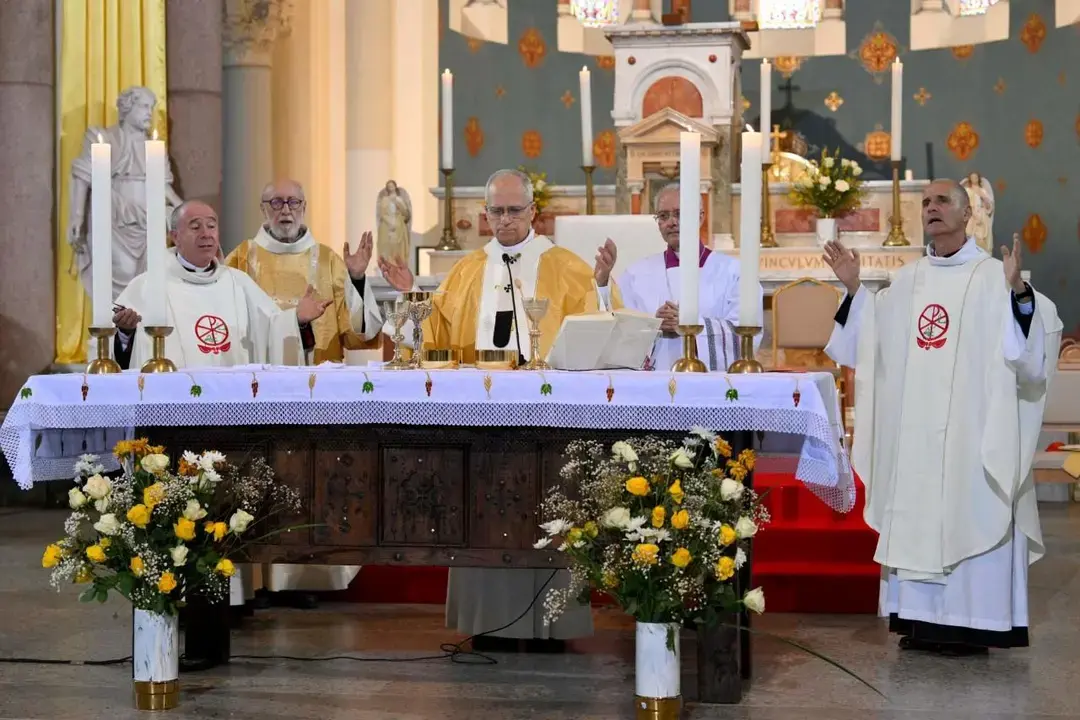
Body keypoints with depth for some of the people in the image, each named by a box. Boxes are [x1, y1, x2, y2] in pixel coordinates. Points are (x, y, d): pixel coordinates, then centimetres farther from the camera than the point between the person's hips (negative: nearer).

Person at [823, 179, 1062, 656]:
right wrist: (853, 289, 8)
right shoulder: (907, 281, 14)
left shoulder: (993, 276, -3)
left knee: (969, 515, -5)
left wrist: (1018, 291, -31)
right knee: (915, 515, 7)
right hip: (914, 429, 6)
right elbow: (871, 343, 18)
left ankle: (971, 623, 1)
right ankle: (923, 618, 14)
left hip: (969, 428, -6)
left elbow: (1033, 345, -15)